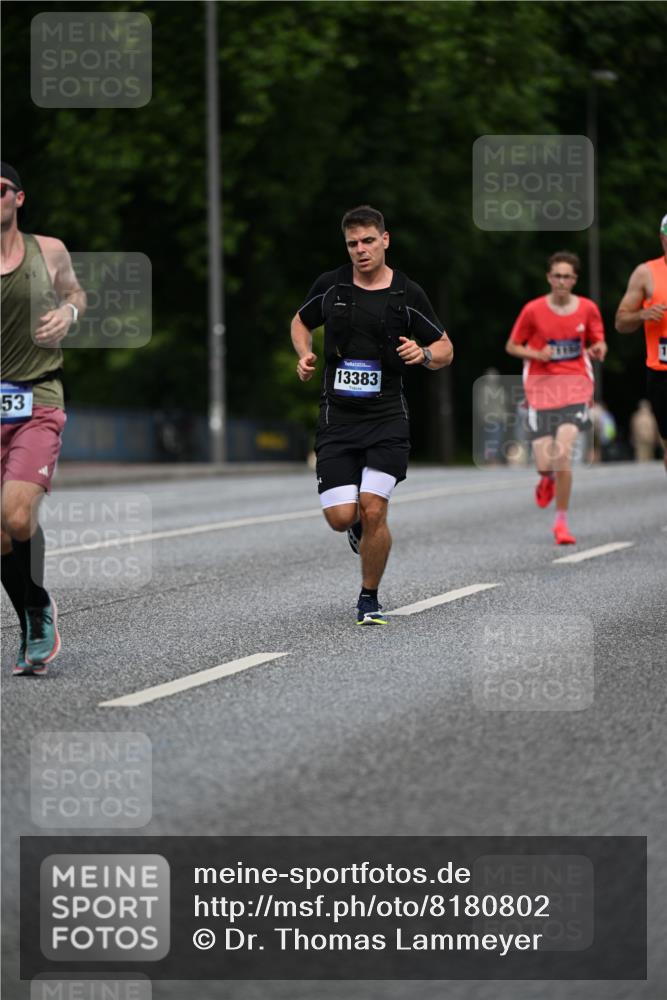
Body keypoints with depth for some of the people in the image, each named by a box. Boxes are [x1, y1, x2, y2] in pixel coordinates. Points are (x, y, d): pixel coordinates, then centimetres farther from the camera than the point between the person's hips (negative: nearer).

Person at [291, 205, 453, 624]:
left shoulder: (408, 294, -1)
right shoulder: (330, 285, 3)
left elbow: (446, 349, 9)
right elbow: (301, 322, 23)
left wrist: (424, 354, -13)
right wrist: (305, 355, 3)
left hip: (387, 417, -2)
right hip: (337, 416, 2)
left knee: (373, 511, -13)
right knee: (340, 517, -8)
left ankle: (369, 599, 8)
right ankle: (360, 526, 31)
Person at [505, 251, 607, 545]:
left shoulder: (588, 309, 2)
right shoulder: (533, 310, -2)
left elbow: (598, 344, 14)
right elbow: (512, 347, 7)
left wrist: (598, 350, -10)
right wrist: (537, 355, -12)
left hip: (575, 387, 0)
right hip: (542, 386, 0)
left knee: (564, 451, -18)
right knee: (544, 462, -7)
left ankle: (561, 521, -4)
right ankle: (548, 479, 35)